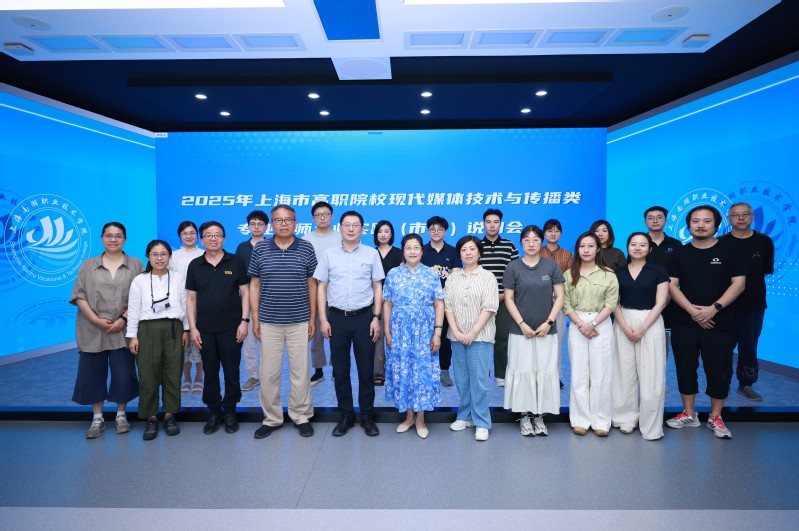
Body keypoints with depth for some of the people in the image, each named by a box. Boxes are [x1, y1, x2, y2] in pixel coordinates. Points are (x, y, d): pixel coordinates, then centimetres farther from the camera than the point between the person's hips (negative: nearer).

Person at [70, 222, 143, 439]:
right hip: (92, 330, 1)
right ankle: (97, 419, 20)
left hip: (122, 331, -1)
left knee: (123, 375, 2)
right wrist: (96, 320, -10)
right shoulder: (88, 265, 8)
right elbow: (79, 296, 2)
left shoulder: (135, 265, 5)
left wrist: (123, 319, -11)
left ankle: (121, 415, 20)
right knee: (92, 375, 6)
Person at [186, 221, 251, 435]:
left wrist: (244, 321, -7)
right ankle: (214, 412, 24)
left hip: (231, 327, -2)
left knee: (232, 372, 5)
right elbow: (191, 298, 7)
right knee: (210, 372, 10)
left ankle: (230, 411, 20)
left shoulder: (236, 262, 0)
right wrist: (192, 327, 0)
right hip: (205, 329, 2)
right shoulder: (195, 265, 6)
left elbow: (245, 292, 0)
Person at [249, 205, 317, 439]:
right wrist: (255, 318, 1)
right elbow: (254, 285, 6)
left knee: (300, 371, 7)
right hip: (268, 322, 1)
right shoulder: (260, 250, 3)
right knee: (269, 372, 7)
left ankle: (302, 417, 22)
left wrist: (313, 318, 2)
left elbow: (312, 284, 5)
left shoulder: (306, 249, 1)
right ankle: (271, 418, 23)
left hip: (300, 322, -1)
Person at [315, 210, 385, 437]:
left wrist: (376, 318, -3)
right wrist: (323, 319, -1)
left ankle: (367, 416, 20)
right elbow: (321, 287, 5)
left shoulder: (372, 254, 3)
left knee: (366, 369, 5)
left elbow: (377, 287, 4)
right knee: (340, 370, 8)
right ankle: (346, 416, 23)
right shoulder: (329, 254, 5)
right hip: (337, 317, 1)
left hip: (364, 316, -1)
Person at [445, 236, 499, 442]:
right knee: (461, 379, 9)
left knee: (479, 380, -4)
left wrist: (473, 332, -13)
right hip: (457, 336, 3)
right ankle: (465, 417, 23)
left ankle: (481, 423, 6)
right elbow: (448, 306, 5)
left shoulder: (488, 277, 0)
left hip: (480, 336, -3)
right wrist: (456, 332, -6)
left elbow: (489, 308, -7)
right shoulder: (452, 277, 9)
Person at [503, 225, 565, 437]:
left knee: (545, 372, 4)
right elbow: (508, 299, 0)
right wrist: (522, 324, -8)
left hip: (546, 330, 1)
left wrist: (549, 322, -6)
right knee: (523, 372, 3)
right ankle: (525, 416, 15)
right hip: (521, 330, -1)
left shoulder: (552, 265, 3)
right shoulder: (513, 267, 0)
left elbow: (559, 297, 3)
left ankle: (539, 416, 17)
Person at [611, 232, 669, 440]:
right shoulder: (619, 272, 8)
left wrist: (642, 329, -12)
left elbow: (660, 303, -5)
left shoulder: (658, 271, 1)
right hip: (623, 325, 2)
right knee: (625, 372, 5)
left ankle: (651, 425, 9)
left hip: (650, 324, -2)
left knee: (650, 374, -2)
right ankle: (627, 418, 17)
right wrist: (625, 327, -9)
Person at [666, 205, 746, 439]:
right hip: (684, 323, 2)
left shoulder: (730, 250, 1)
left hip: (720, 324, -2)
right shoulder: (681, 253, 6)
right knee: (685, 369, 8)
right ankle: (689, 414, 22)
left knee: (719, 371, 5)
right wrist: (692, 310, -13)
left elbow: (738, 283, -5)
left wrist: (714, 308, -16)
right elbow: (672, 285, 0)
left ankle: (716, 418, 22)